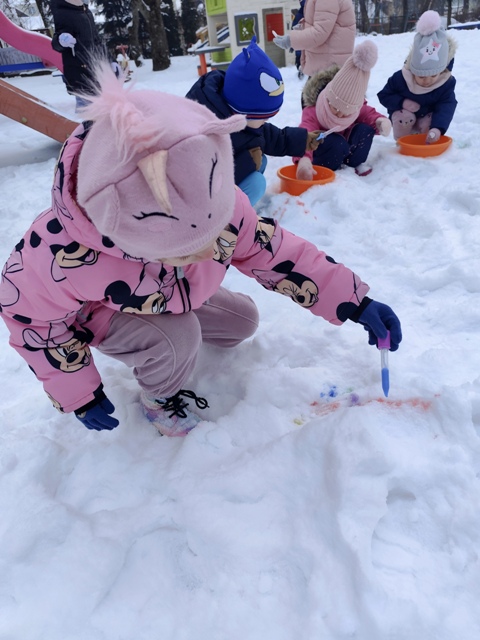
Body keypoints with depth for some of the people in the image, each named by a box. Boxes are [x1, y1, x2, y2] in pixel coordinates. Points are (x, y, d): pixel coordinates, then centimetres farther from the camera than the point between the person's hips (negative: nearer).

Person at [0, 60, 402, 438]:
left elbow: (273, 251, -20)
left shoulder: (215, 203, -34)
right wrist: (77, 393, -16)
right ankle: (158, 400, 3)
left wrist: (355, 301, -23)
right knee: (176, 339, -31)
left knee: (243, 321, 6)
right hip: (100, 316, -4)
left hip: (177, 297, 5)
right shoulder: (62, 254, -44)